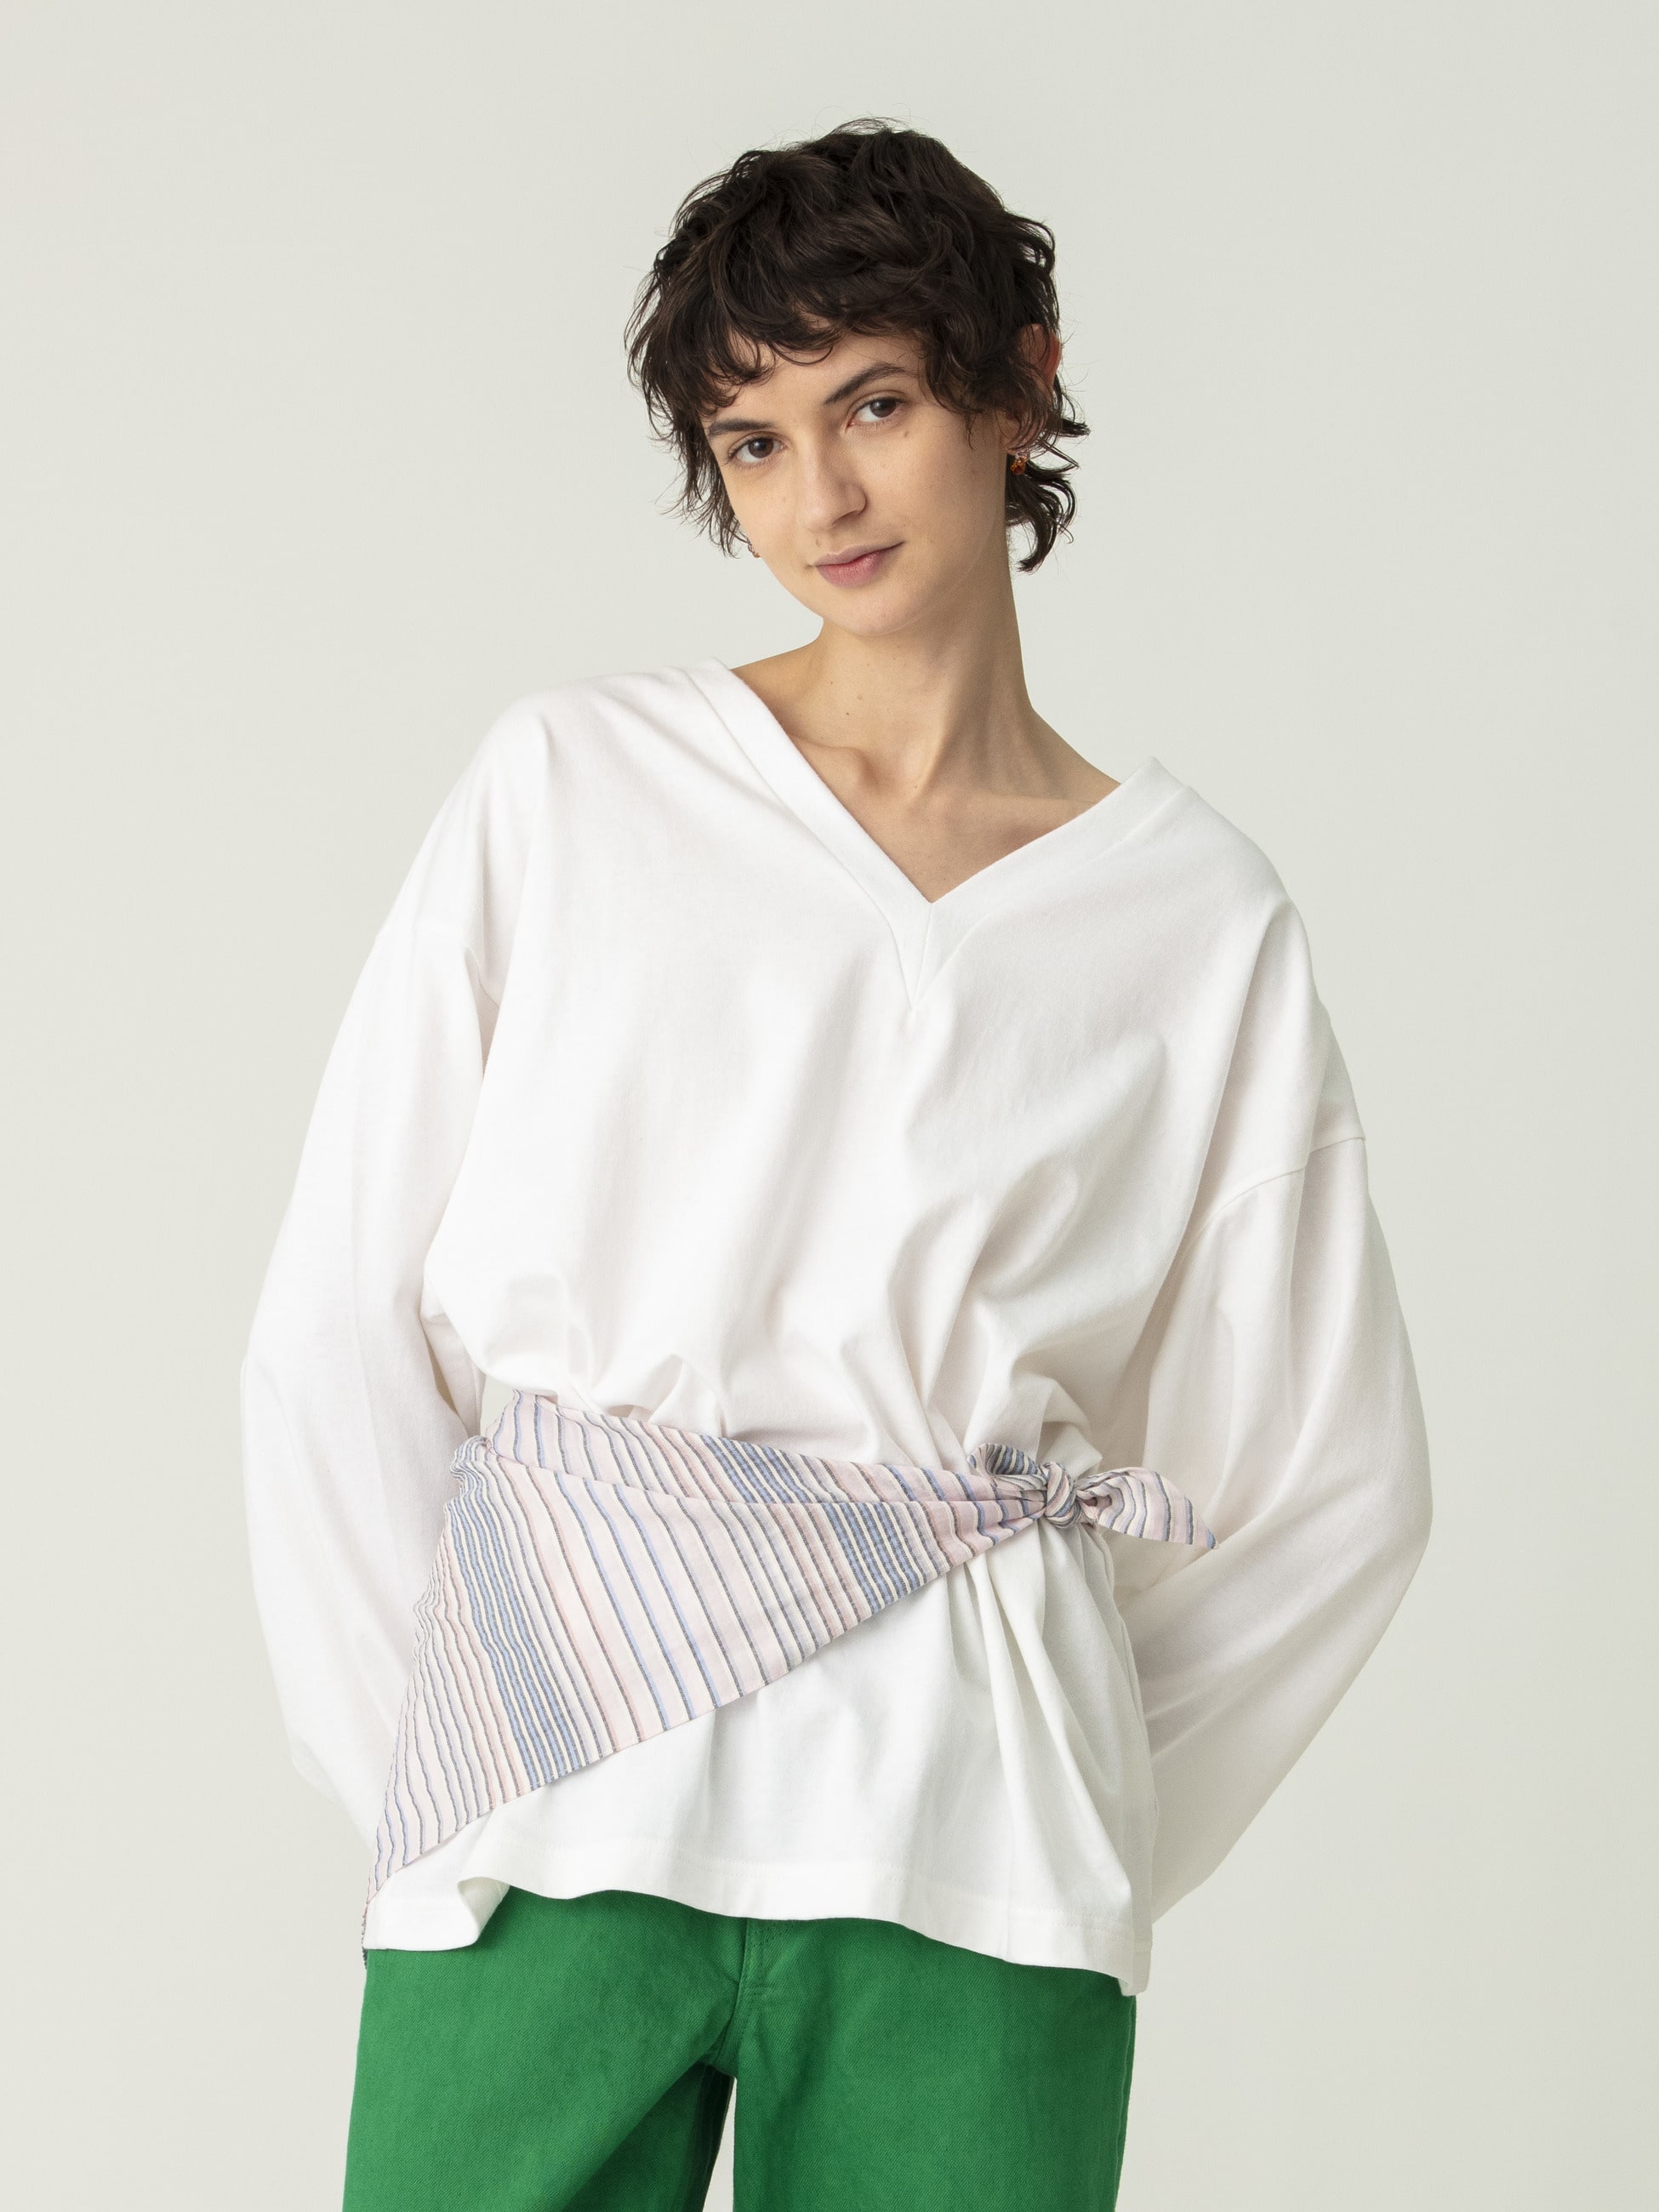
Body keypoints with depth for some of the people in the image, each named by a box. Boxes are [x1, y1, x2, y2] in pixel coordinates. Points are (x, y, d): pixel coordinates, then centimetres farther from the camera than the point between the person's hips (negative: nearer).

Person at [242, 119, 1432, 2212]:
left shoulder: (1200, 923, 7)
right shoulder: (573, 785, 7)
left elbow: (1332, 1479, 11)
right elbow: (340, 1325, 6)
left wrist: (1074, 1818, 6)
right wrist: (420, 1763, 3)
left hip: (958, 1867, 0)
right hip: (560, 1790, 0)